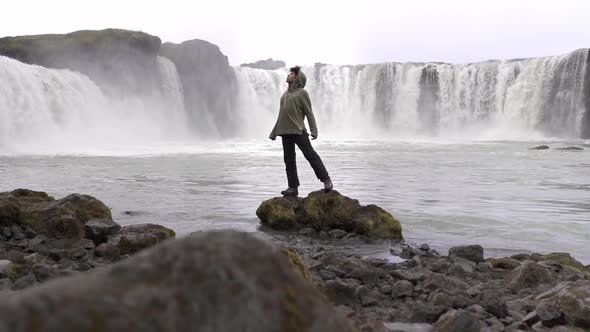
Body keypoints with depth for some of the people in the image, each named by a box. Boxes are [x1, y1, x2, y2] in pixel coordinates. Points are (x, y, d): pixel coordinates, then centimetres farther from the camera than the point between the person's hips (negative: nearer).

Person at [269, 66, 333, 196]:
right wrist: (274, 132, 23)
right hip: (285, 131, 7)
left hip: (298, 130, -7)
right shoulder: (285, 93, 19)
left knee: (310, 154, -10)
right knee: (289, 160, 6)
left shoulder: (302, 92, 0)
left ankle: (326, 180, -5)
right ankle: (293, 187, 11)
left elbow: (309, 112, -6)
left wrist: (314, 130, -15)